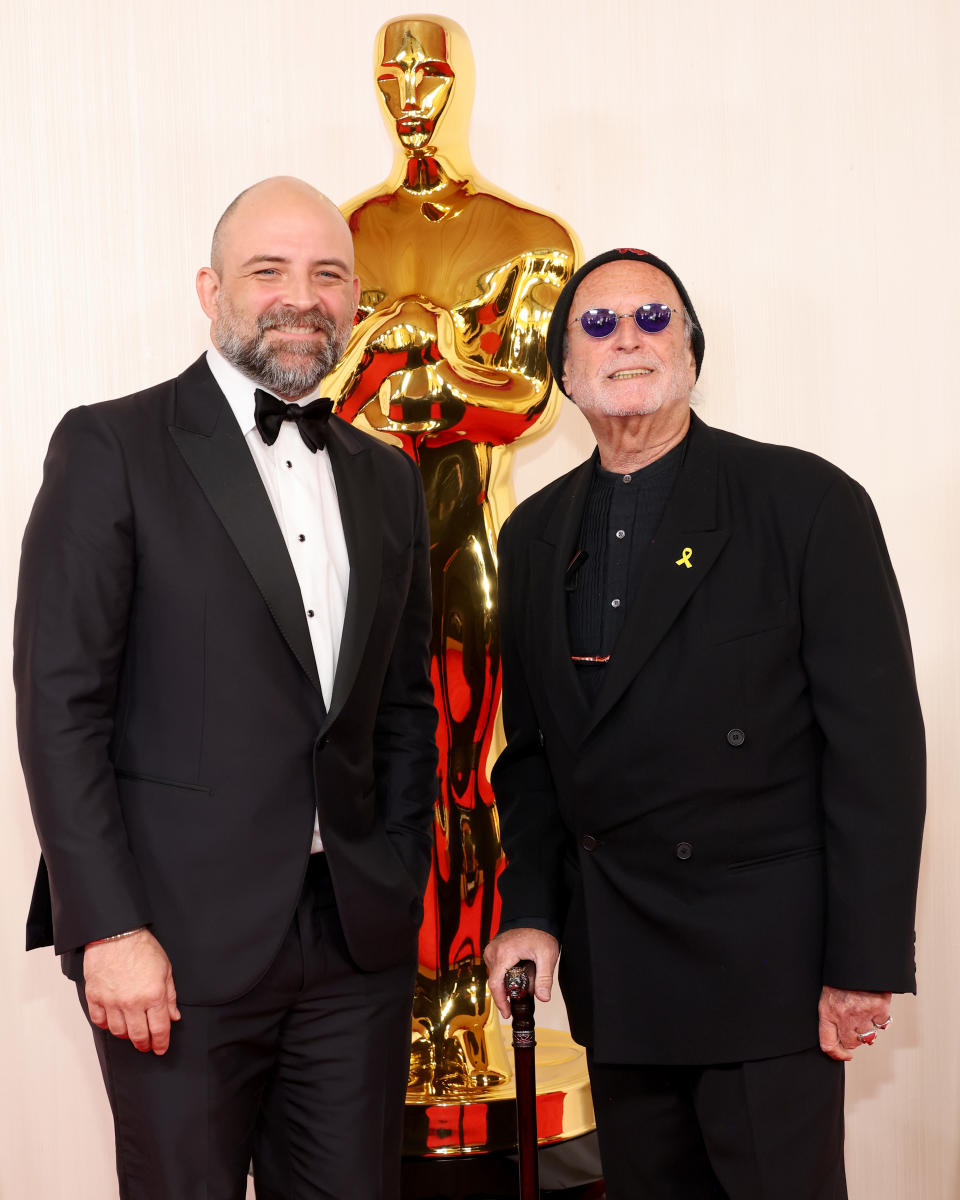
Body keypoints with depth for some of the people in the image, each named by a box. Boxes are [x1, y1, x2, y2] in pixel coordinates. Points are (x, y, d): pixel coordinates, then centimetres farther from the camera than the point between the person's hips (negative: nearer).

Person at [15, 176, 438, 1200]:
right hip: (178, 940, -4)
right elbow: (58, 701, -8)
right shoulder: (110, 448, -3)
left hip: (357, 939, 5)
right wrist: (109, 927, -13)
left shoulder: (387, 480, 13)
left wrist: (402, 888, 8)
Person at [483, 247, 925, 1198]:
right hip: (613, 970, 5)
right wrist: (531, 911, 4)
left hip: (765, 953, -4)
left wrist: (866, 963, -12)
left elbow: (875, 741, -9)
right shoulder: (535, 535, 11)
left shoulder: (808, 503, -6)